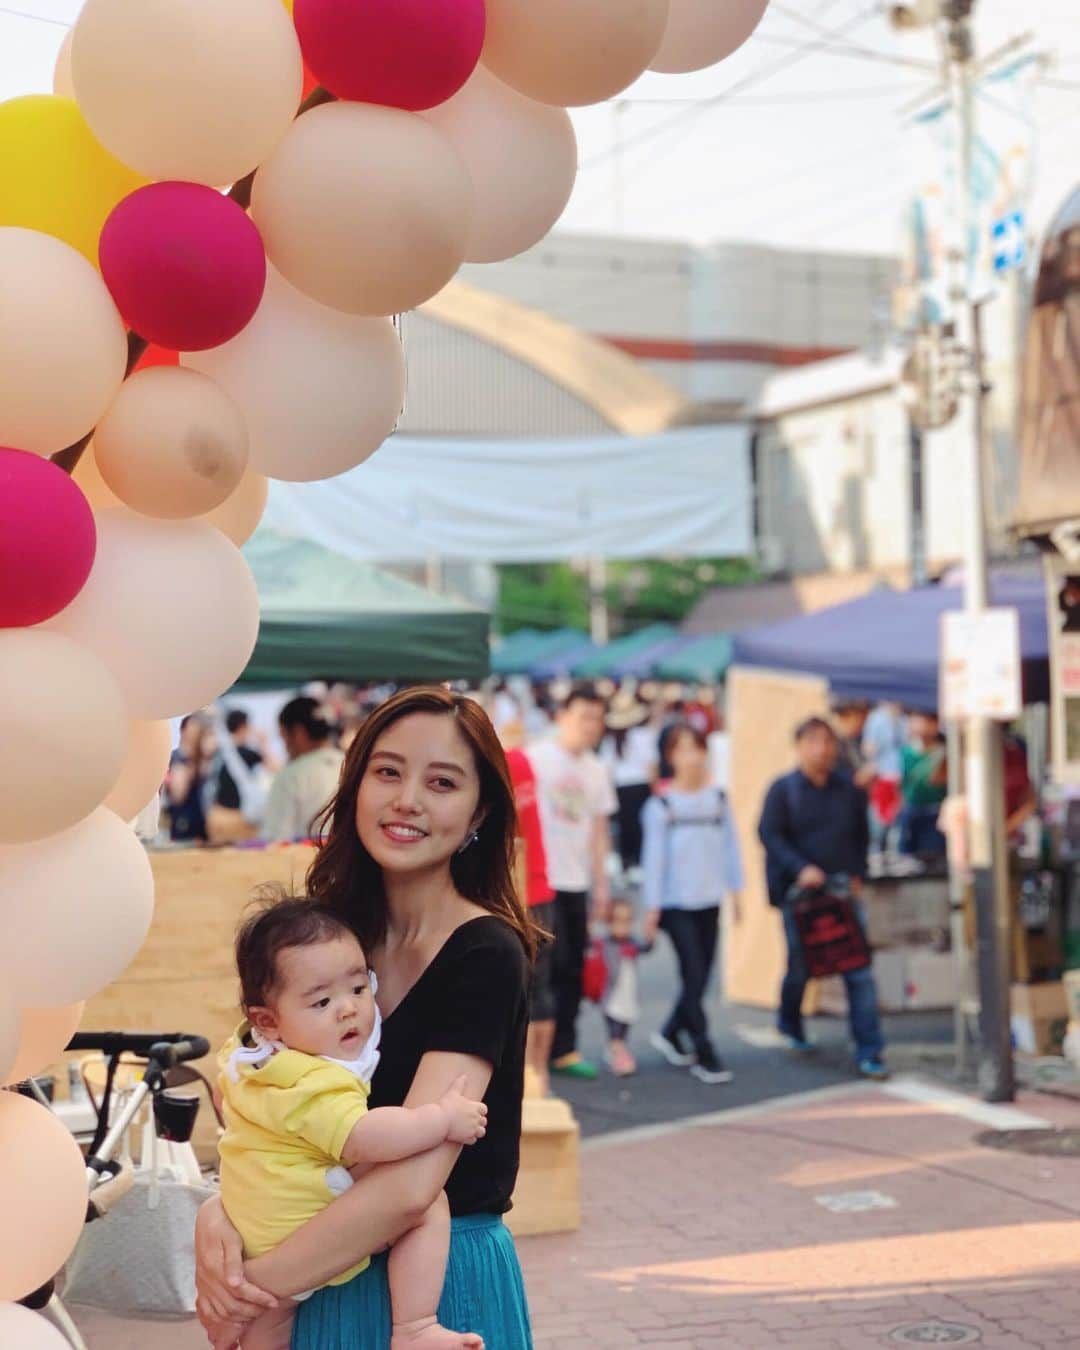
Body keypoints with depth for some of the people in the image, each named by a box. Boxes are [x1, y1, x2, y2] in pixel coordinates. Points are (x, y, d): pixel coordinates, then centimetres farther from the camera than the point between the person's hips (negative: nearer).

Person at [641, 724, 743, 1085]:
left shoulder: (718, 800, 6)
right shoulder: (661, 806, -5)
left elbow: (729, 846, 11)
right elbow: (654, 856, -4)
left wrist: (735, 890, 8)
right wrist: (651, 907, -5)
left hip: (709, 901, 4)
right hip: (676, 903, -4)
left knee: (700, 978, 7)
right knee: (693, 976, -8)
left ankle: (671, 1034, 28)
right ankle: (704, 1054, -1)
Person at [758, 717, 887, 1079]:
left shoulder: (849, 790, 8)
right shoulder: (783, 790, -1)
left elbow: (862, 836, 18)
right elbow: (770, 835, -8)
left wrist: (857, 874, 5)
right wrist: (800, 868, -19)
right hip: (798, 892, -2)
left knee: (860, 972, -6)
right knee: (800, 967, 10)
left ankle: (868, 1051, -3)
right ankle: (790, 1023, 40)